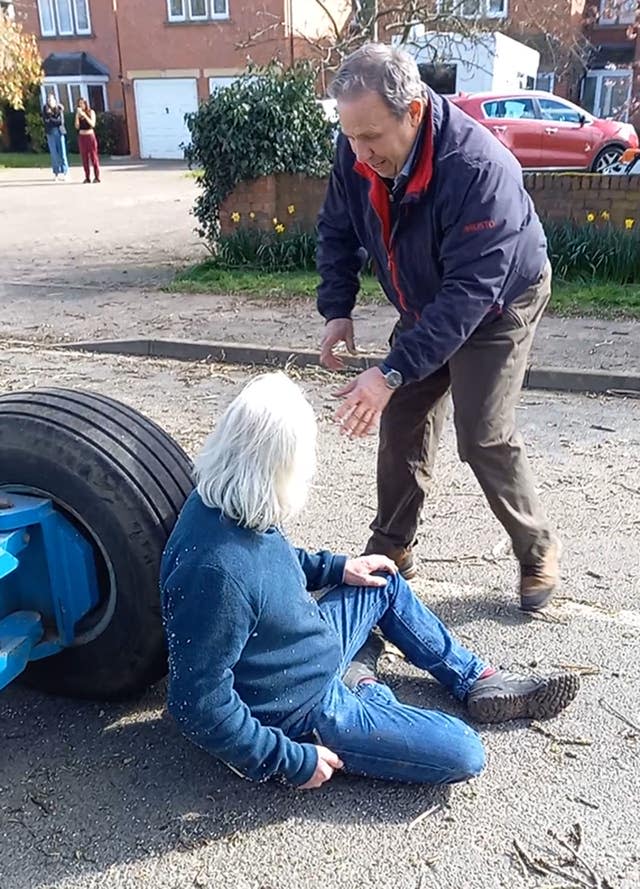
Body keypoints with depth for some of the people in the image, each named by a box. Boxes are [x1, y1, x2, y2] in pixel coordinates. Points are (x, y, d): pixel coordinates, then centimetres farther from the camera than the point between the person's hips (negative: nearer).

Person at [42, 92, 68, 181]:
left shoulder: (60, 108, 2)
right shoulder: (45, 109, 4)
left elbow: (61, 121, -7)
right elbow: (45, 121, -4)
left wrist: (51, 119, -8)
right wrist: (56, 121, -10)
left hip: (60, 132, 0)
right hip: (50, 133, 0)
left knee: (62, 153, -4)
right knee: (54, 153, 0)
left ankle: (64, 172, 0)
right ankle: (57, 173, 4)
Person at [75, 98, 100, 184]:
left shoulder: (91, 112, 1)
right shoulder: (78, 113, 8)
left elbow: (93, 124, -11)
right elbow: (77, 126, 0)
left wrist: (84, 115, -18)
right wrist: (77, 115, -10)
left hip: (90, 136, -3)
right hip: (81, 137, 3)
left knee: (93, 156, -3)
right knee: (84, 158, 1)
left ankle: (97, 177, -1)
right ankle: (87, 177, 2)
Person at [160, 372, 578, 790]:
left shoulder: (226, 504, -10)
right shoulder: (217, 571, -38)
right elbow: (202, 706, -30)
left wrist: (335, 567, 7)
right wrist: (292, 760, -21)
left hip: (308, 648, 9)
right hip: (304, 712, -9)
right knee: (465, 754, -9)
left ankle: (481, 682, 27)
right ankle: (363, 691, 13)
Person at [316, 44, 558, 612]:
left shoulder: (480, 168, -36)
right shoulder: (358, 153, -16)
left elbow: (469, 292, -38)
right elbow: (338, 232, -1)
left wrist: (392, 373, -43)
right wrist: (338, 310, -15)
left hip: (498, 307, -6)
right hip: (424, 310, 6)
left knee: (483, 437, -10)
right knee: (402, 427, 5)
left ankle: (539, 552, 15)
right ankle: (392, 550, 22)